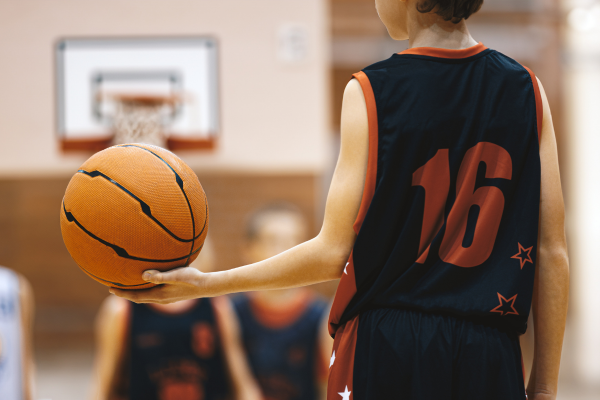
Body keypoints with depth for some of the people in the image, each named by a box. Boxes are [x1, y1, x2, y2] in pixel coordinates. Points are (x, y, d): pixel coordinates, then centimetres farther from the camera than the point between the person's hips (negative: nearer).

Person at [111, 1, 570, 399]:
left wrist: (208, 283, 1)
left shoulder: (369, 93, -7)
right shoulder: (527, 90, 2)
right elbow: (553, 254, 2)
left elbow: (333, 254, -8)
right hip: (490, 357, 3)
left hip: (386, 351, -3)